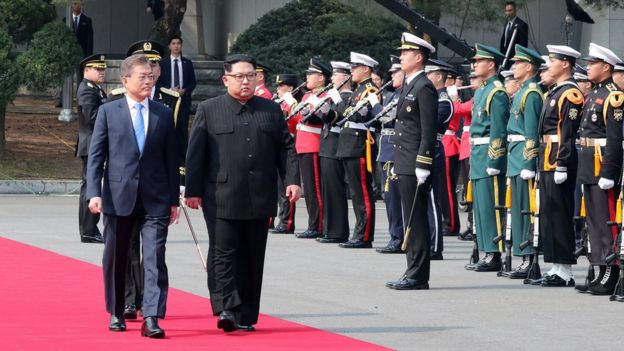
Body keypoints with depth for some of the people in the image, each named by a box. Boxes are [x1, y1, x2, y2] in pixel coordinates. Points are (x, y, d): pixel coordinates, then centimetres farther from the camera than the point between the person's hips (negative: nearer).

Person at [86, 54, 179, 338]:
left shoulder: (164, 114, 8)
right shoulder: (108, 112, 2)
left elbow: (171, 159, 10)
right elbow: (95, 155, 0)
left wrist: (174, 199, 7)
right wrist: (94, 193, -10)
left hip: (155, 199, 1)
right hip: (118, 197, -1)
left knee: (155, 258, -10)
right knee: (115, 259, 9)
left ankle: (152, 318, -13)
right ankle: (116, 313, 25)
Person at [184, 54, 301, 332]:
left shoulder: (271, 110, 13)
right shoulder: (209, 110, 5)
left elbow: (286, 147, 12)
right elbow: (195, 153, 3)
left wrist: (292, 180, -1)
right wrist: (193, 190, -3)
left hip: (259, 200, 3)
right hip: (222, 199, -3)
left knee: (252, 257, 5)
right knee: (223, 253, -8)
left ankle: (246, 316, 11)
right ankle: (226, 308, -10)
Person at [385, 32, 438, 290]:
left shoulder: (424, 88, -12)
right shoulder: (409, 86, 17)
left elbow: (429, 131, -17)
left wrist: (422, 166, -20)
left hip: (415, 167, -10)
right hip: (405, 165, 10)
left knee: (416, 221, -7)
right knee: (411, 221, 12)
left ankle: (418, 277, -5)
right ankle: (414, 273, 16)